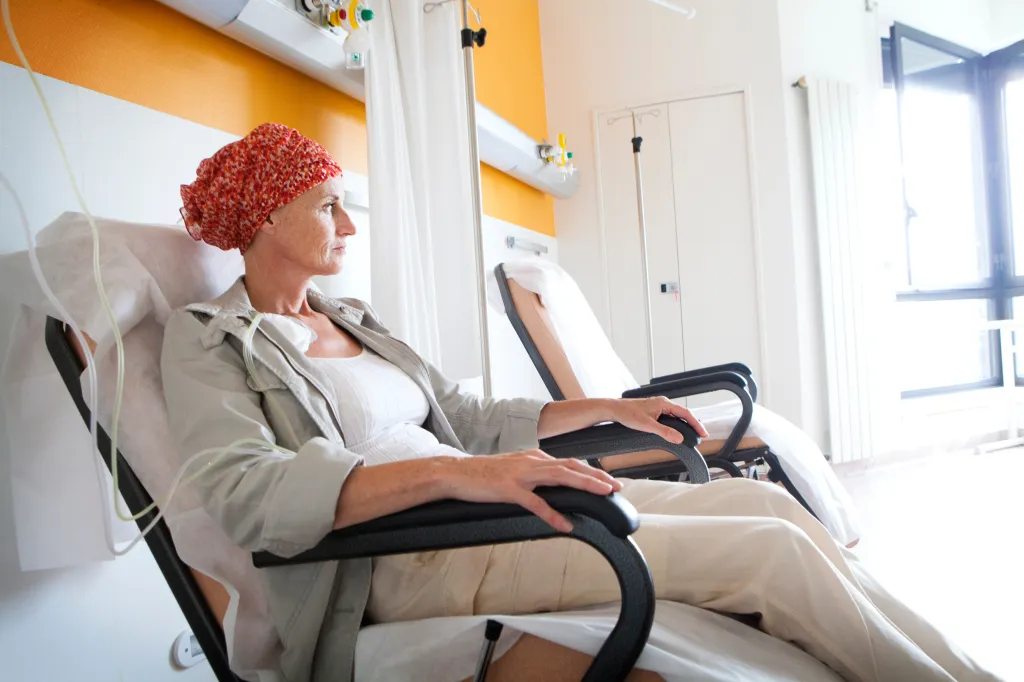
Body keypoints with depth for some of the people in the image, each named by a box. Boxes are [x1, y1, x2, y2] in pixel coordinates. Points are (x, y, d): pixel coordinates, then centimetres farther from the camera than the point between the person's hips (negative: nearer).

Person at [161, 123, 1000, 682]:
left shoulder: (353, 320, 19)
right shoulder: (207, 341, -1)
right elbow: (245, 491, -20)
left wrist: (611, 407, 18)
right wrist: (448, 473, -34)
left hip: (468, 506, 8)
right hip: (406, 558, -7)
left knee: (766, 501, -5)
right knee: (768, 549, -18)